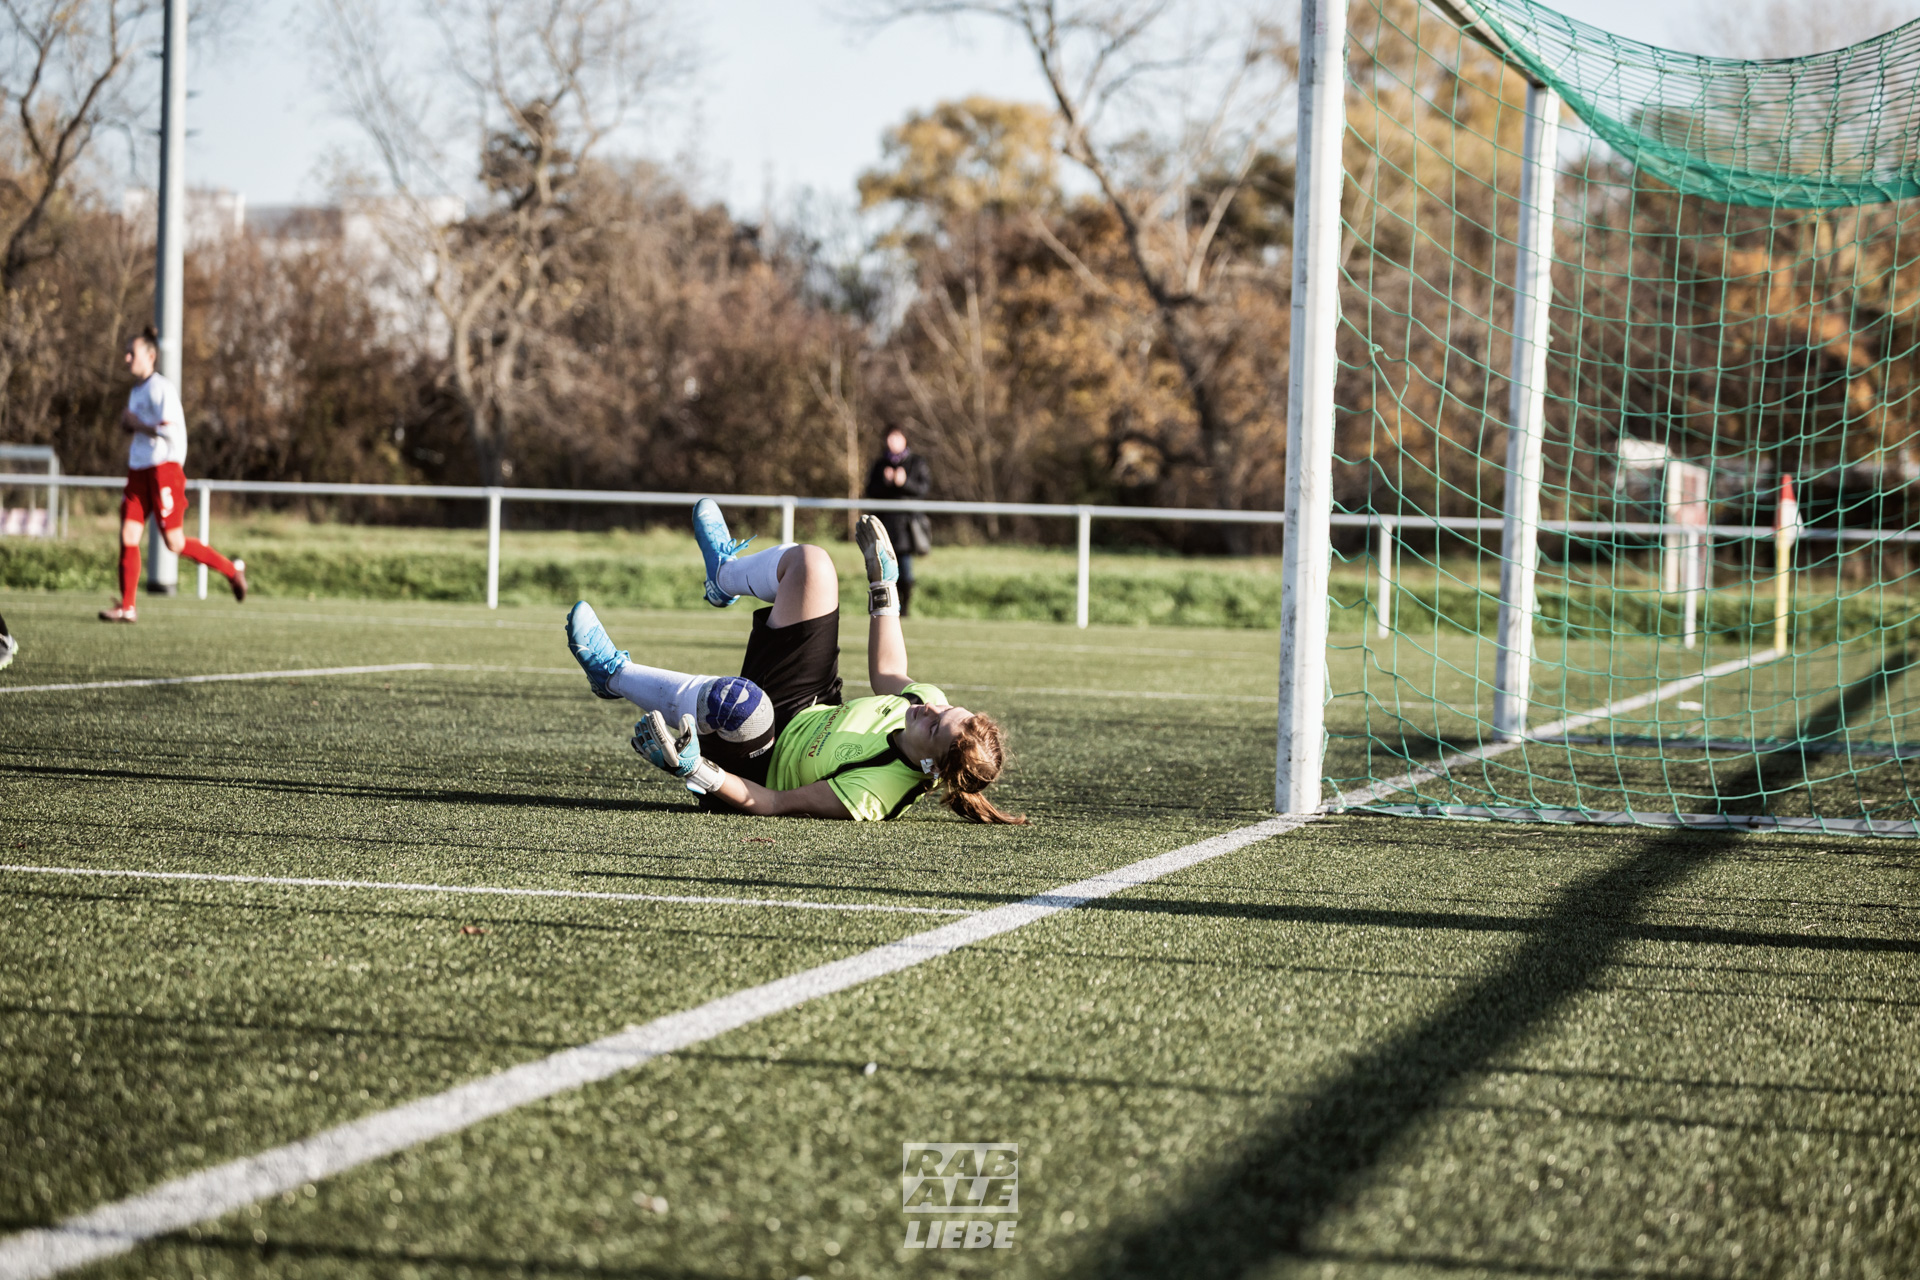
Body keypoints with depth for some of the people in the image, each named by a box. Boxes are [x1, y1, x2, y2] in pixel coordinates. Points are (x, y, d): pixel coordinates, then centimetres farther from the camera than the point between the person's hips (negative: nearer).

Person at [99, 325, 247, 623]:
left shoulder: (161, 389, -10)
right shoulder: (135, 391, 18)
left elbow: (171, 430, -19)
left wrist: (136, 424, -11)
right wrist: (129, 426, 12)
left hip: (163, 469, -8)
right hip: (138, 472, 8)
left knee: (174, 542, -5)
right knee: (128, 537, -4)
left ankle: (232, 570, 13)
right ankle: (126, 607, -3)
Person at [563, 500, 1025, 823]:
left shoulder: (873, 793, -41)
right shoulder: (928, 701, -21)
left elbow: (775, 803, -34)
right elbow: (887, 674, 3)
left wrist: (696, 771, -41)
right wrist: (883, 585, 6)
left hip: (761, 762, -7)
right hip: (810, 710, 7)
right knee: (808, 562, 1)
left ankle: (614, 673, -4)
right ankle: (726, 575, 39)